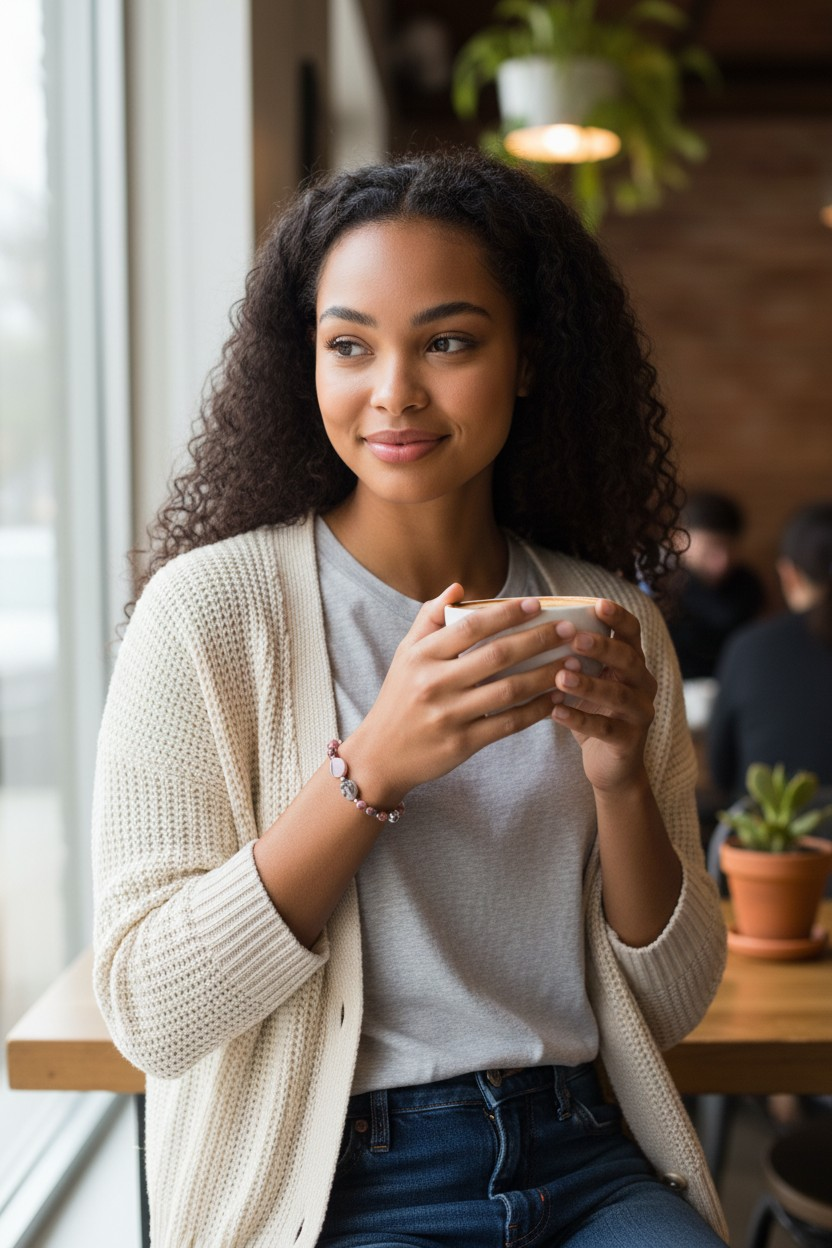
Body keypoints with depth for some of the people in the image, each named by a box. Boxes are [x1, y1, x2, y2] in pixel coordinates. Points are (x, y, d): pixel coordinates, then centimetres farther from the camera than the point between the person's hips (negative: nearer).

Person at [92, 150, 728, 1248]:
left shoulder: (613, 623, 3)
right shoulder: (211, 606, -9)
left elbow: (673, 1008, 4)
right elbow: (150, 1013, -13)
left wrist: (623, 779, -14)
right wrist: (373, 766, -24)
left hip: (580, 1160, 2)